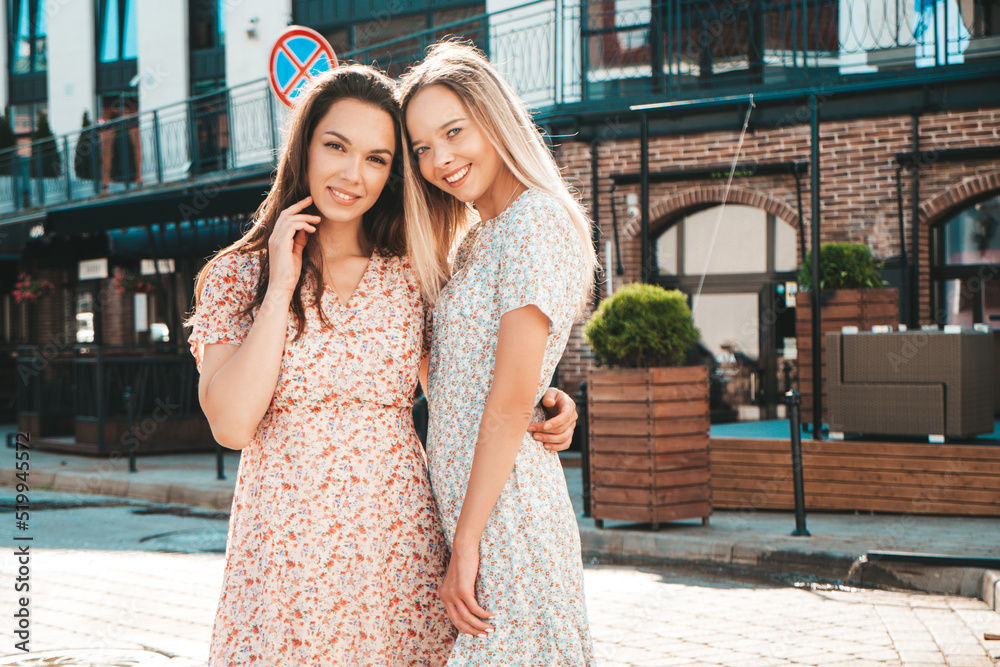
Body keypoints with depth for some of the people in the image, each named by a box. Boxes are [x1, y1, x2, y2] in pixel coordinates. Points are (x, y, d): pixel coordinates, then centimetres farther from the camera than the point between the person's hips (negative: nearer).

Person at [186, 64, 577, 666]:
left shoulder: (410, 278, 7)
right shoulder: (238, 275, 2)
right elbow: (232, 424, -11)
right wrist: (281, 288, -10)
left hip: (404, 549, 2)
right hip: (287, 560, -1)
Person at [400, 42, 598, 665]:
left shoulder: (537, 221, -12)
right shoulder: (474, 238, 17)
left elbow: (511, 405, -17)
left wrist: (466, 546, -17)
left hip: (505, 508, -9)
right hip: (462, 506, 9)